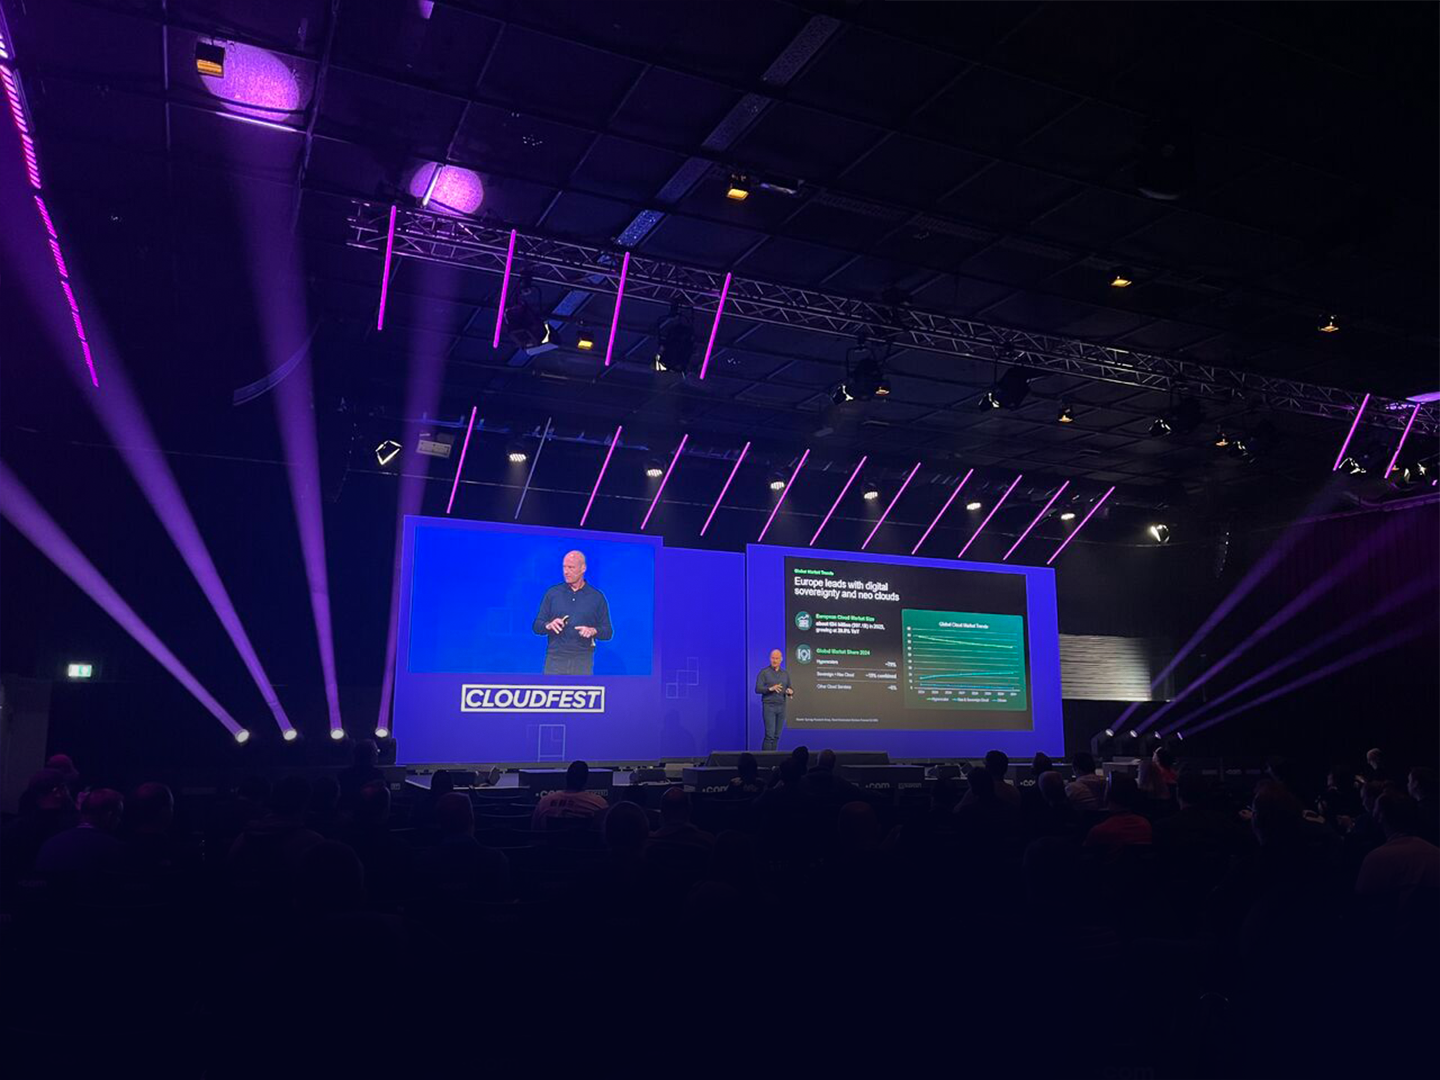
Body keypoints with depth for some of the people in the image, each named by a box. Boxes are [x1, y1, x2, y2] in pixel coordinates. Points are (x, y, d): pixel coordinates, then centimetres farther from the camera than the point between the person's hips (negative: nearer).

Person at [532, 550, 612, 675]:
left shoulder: (597, 597, 7)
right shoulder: (552, 593, 9)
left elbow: (608, 632, 7)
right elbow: (537, 626, 9)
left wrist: (593, 631, -14)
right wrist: (549, 625, -13)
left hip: (583, 661, 0)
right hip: (555, 659, 1)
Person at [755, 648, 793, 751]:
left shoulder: (785, 673, 12)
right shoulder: (764, 672, -3)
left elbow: (790, 688, 14)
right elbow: (758, 689, -9)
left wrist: (790, 692, -10)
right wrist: (771, 688, -24)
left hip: (781, 707, 5)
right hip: (769, 706, -5)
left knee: (777, 736, 6)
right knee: (769, 735, -11)